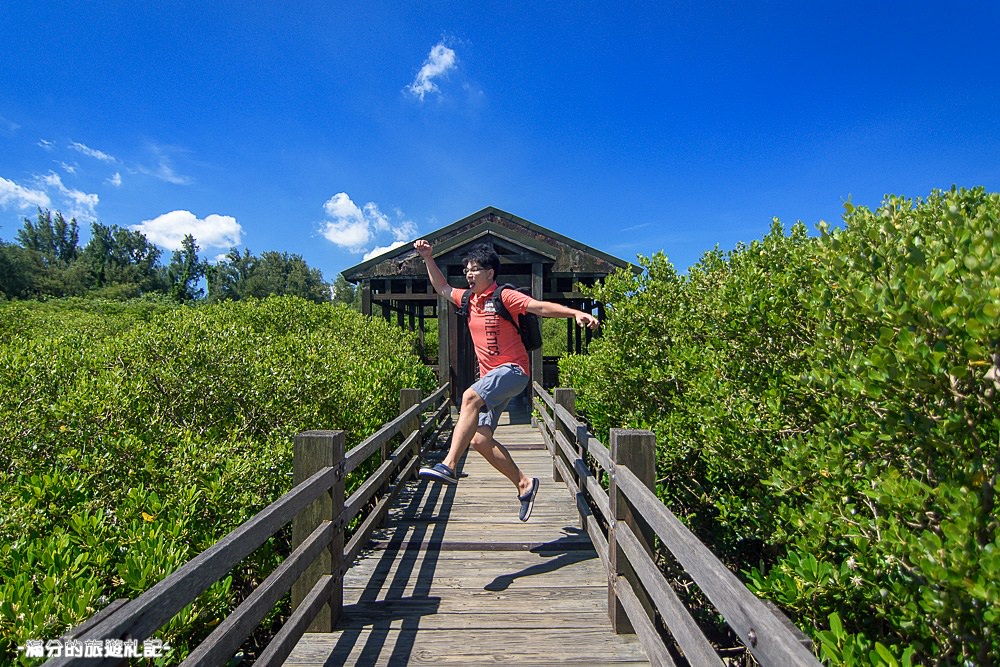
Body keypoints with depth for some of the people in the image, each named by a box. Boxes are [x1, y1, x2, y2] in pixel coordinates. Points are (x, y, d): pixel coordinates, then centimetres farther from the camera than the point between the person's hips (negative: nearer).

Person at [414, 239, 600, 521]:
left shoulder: (504, 297, -7)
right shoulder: (469, 299, 14)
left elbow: (541, 307, -16)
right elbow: (442, 288, 30)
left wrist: (576, 313, -29)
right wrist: (428, 259, 22)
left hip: (513, 370, -8)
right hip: (490, 377, 8)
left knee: (470, 397, -33)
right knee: (479, 438, -2)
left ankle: (449, 465, -32)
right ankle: (524, 484, 11)